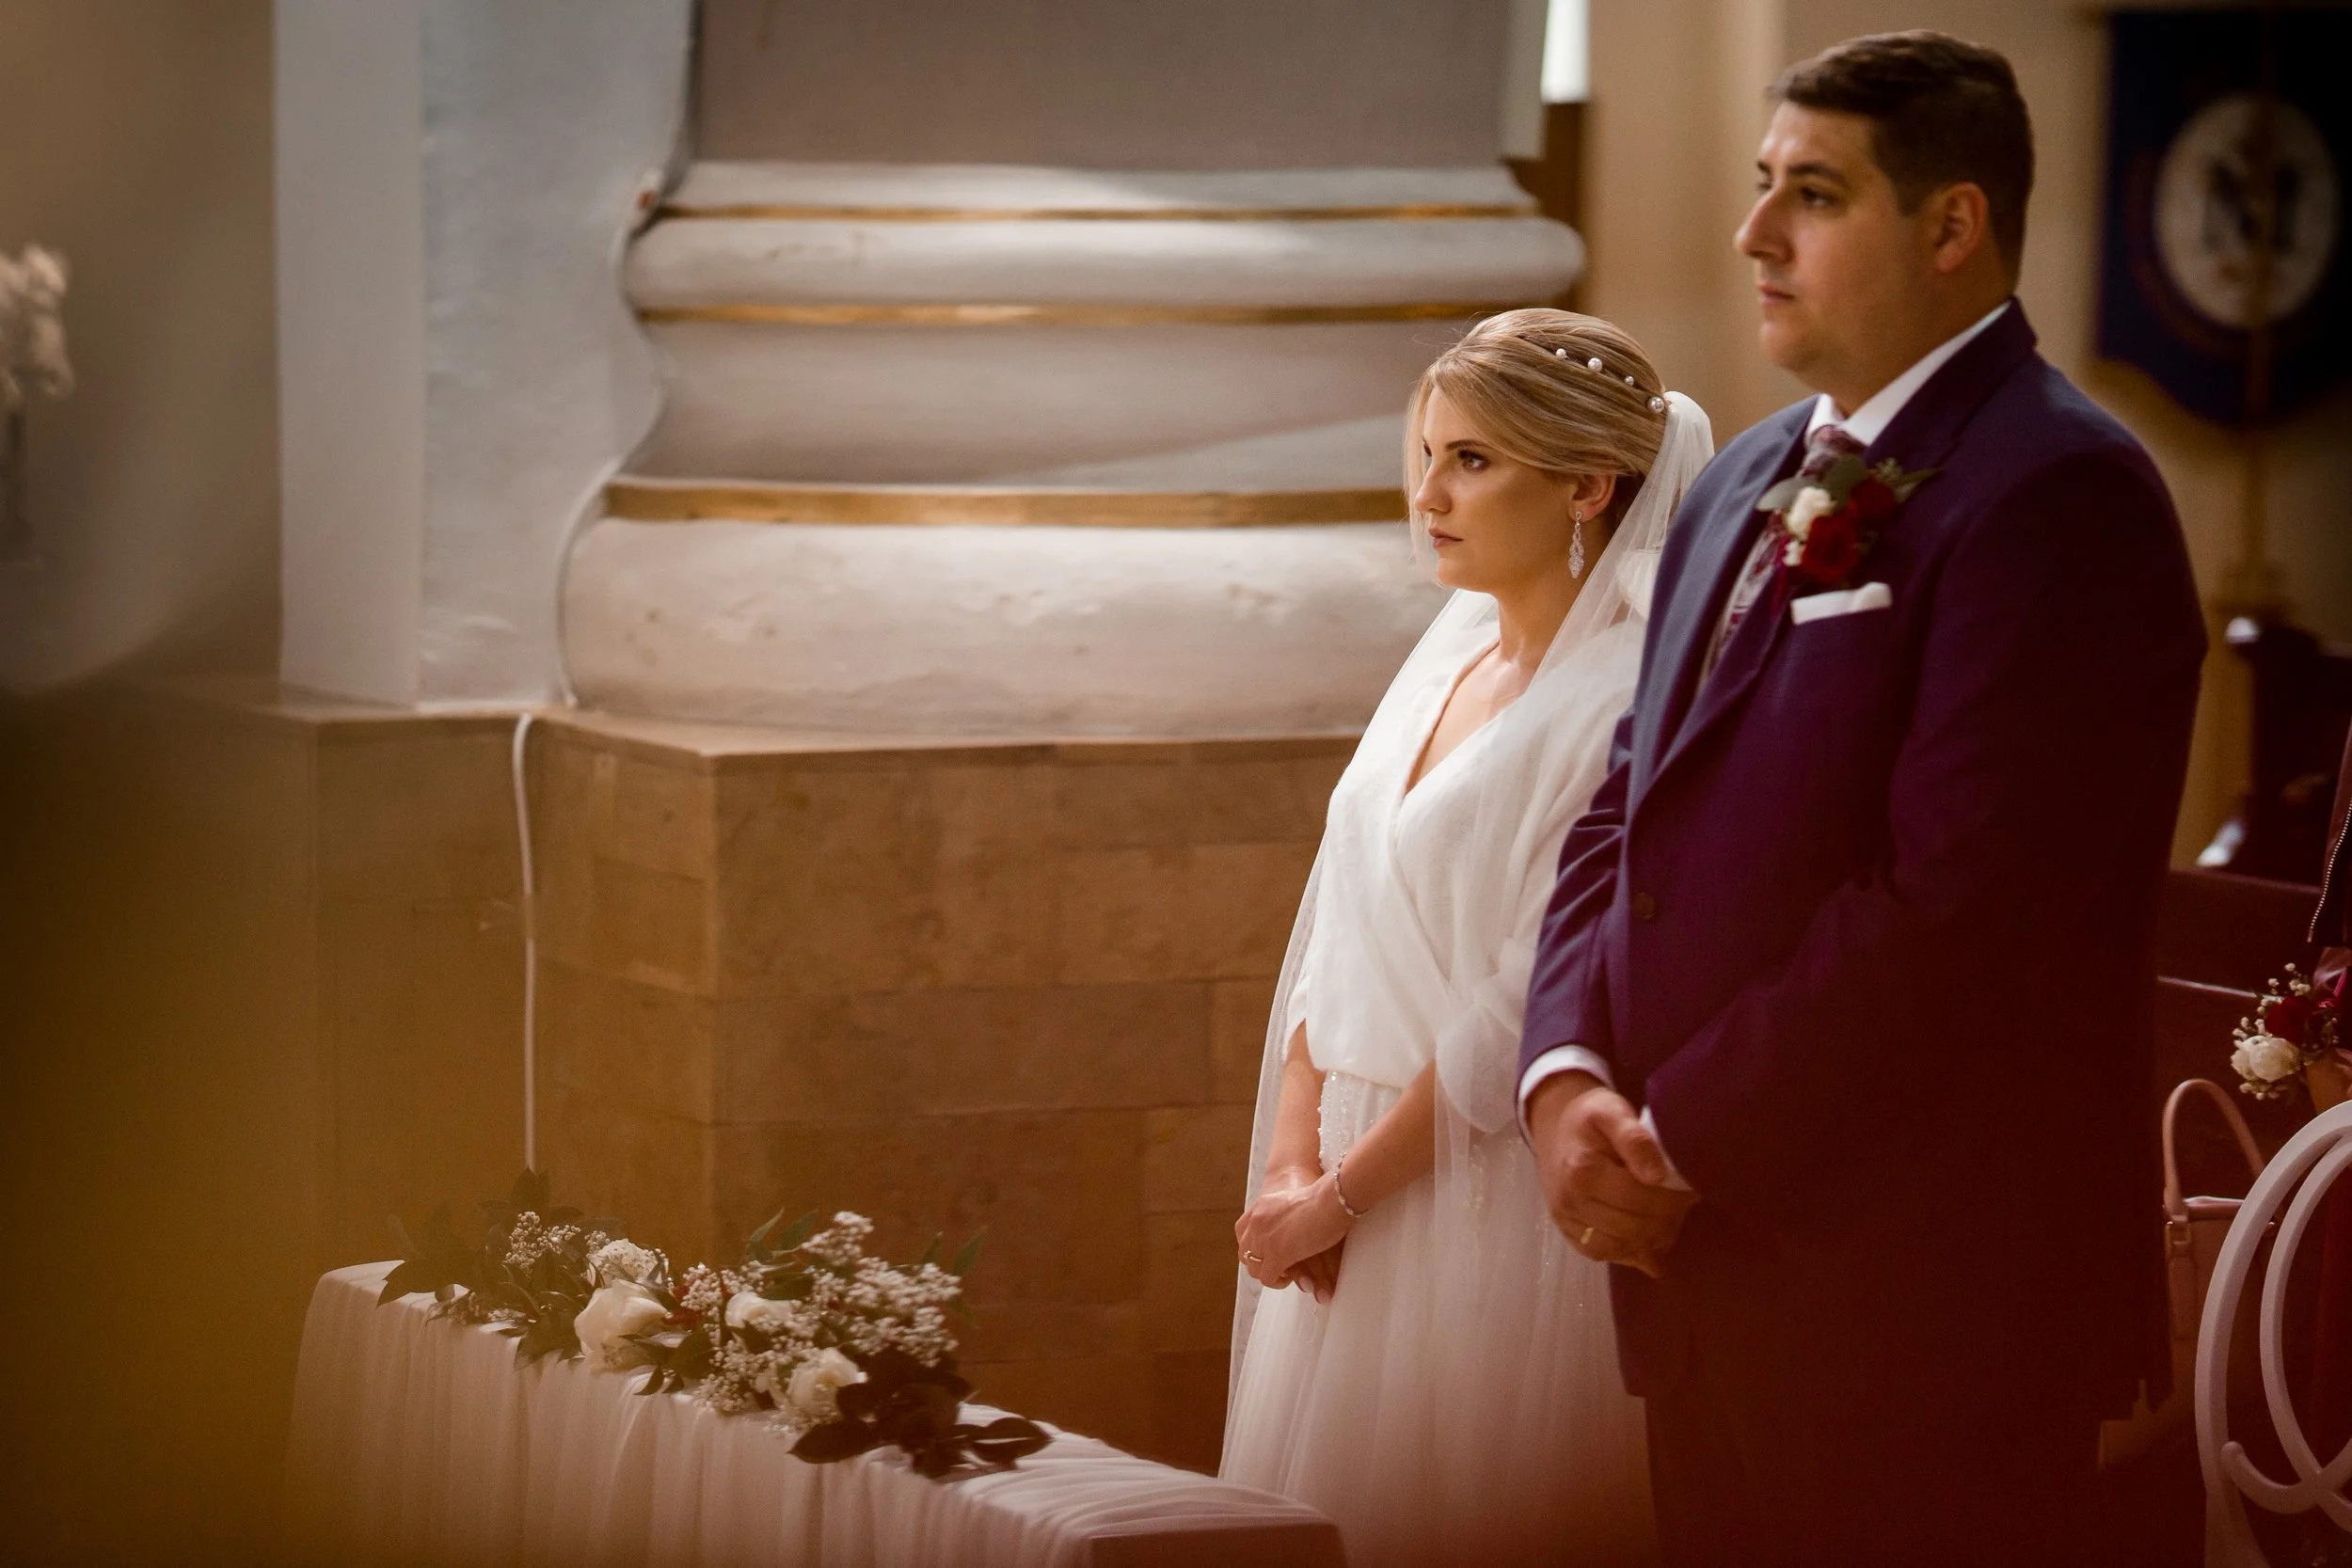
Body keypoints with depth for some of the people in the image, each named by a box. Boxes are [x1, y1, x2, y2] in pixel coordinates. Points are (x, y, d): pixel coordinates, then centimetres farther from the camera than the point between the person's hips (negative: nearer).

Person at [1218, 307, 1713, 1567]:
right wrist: (1289, 1161, -2)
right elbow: (1337, 932, 10)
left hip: (1497, 1204, -7)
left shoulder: (1626, 705, -15)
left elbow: (1532, 1011, -17)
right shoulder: (1451, 655, 10)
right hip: (1357, 1197, 7)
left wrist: (1337, 1196, -12)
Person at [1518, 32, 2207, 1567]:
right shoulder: (1746, 486, 16)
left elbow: (1949, 899, -21)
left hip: (1928, 1308, -8)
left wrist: (1681, 1144, -15)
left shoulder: (2055, 492, -13)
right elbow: (1626, 818, 16)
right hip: (1711, 1275, 8)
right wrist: (1570, 1079, -1)